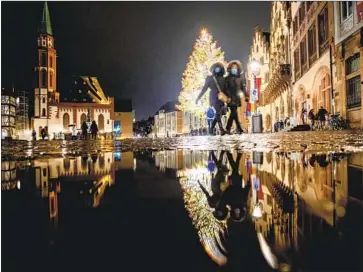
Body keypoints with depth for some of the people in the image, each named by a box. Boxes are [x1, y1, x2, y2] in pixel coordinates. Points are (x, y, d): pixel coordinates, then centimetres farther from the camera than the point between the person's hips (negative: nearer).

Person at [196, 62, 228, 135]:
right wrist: (198, 98, 3)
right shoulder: (210, 78, 1)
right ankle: (222, 130, -16)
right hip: (214, 99, -5)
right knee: (218, 113, -13)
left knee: (218, 114, 4)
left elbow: (225, 89, 14)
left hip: (222, 99, 5)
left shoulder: (223, 79, 12)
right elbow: (204, 89, 4)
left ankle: (211, 129, 17)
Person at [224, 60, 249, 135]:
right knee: (234, 113, -9)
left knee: (233, 114, 5)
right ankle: (239, 128, -4)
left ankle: (228, 128, 14)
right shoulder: (227, 78, -1)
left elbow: (243, 88, 13)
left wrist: (246, 96, 5)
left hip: (237, 98, 4)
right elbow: (226, 89, -5)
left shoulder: (240, 78, 9)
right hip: (231, 99, -4)